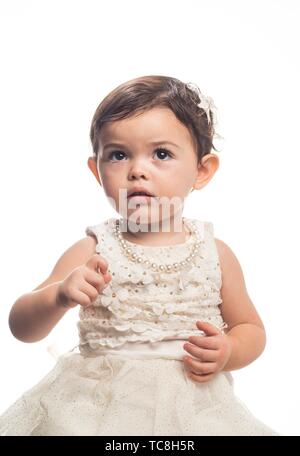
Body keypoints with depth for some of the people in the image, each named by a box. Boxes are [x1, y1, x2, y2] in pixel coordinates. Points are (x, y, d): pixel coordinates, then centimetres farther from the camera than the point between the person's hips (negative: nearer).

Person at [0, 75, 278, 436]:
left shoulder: (216, 254, -4)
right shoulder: (91, 251, -8)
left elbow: (251, 328, 9)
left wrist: (228, 352, -13)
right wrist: (59, 296, -29)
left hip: (190, 409, 1)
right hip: (96, 409, -1)